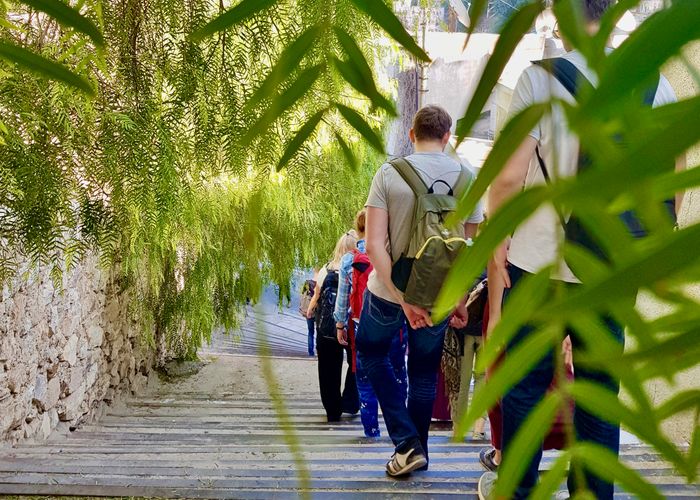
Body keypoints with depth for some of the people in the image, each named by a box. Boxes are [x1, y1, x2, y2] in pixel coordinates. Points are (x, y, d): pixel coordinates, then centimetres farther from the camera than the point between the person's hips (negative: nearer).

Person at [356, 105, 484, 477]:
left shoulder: (389, 173, -10)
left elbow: (374, 245, -18)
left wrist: (404, 300, -17)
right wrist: (461, 301, 5)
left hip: (387, 291, -1)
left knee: (371, 354, 22)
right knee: (424, 373, 19)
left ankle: (406, 443, 11)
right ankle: (418, 449, 31)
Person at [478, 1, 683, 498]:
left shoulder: (541, 77, -9)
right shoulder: (657, 84, 2)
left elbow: (510, 174, -13)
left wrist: (497, 243, -1)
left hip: (541, 261, -3)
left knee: (525, 382, 10)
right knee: (601, 391, 12)